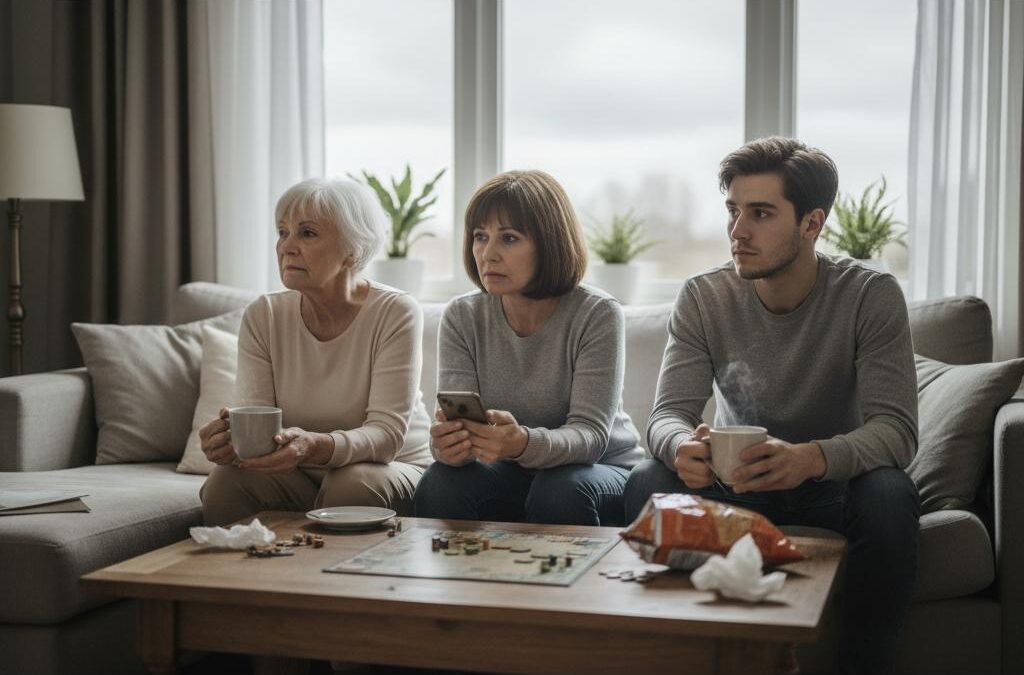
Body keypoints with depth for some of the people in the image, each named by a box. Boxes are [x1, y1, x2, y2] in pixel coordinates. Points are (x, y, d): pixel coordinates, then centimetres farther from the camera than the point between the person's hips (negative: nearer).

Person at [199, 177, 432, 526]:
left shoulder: (396, 314, -14)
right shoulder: (262, 316, -2)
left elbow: (387, 432, -22)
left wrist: (316, 447, -42)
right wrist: (230, 438, -34)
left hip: (392, 468, -2)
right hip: (298, 477, 3)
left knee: (352, 486, -35)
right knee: (224, 482, -26)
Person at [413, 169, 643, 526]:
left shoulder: (597, 315, -17)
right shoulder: (461, 317, -5)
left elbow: (590, 433, -23)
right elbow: (457, 423, -12)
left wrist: (524, 444, -45)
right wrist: (448, 444, -38)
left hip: (603, 471, -2)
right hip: (508, 473, 2)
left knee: (559, 492, -35)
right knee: (439, 485, -27)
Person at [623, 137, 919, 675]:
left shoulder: (870, 296, -14)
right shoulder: (703, 298, -7)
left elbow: (896, 430, -23)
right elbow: (669, 412, -12)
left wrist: (811, 458, -44)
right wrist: (682, 446, -39)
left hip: (832, 484, -1)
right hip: (735, 486, 2)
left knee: (888, 494, -34)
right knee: (648, 483, -26)